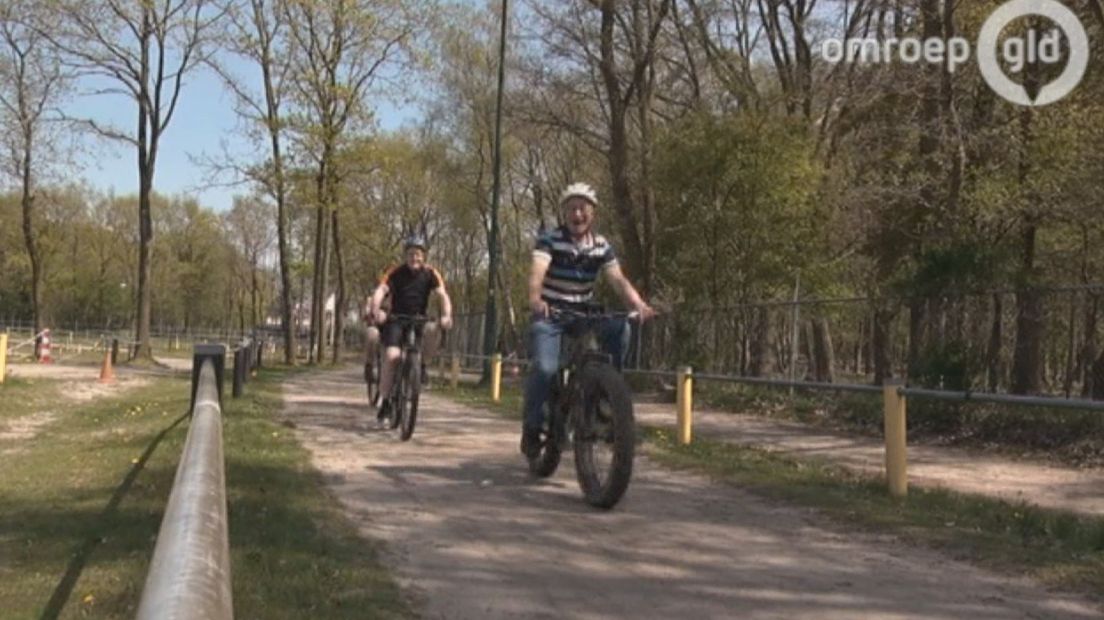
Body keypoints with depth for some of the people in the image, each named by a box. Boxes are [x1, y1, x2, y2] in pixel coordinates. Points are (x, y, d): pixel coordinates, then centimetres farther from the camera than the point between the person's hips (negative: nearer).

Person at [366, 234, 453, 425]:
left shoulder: (430, 273, -8)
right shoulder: (395, 272, -11)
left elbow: (443, 295, -20)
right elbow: (380, 291, -25)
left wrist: (446, 315, -40)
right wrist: (376, 310, -46)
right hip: (396, 319, -1)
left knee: (432, 330, -33)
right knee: (392, 356, -22)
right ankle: (384, 401, -11)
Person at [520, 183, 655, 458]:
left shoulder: (602, 246, 0)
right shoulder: (549, 240, -11)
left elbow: (618, 279, -12)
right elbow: (537, 272, -28)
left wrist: (638, 304, -33)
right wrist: (535, 299, -51)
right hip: (549, 314, -4)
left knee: (620, 328, -22)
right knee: (545, 367, -26)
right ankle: (532, 426, -5)